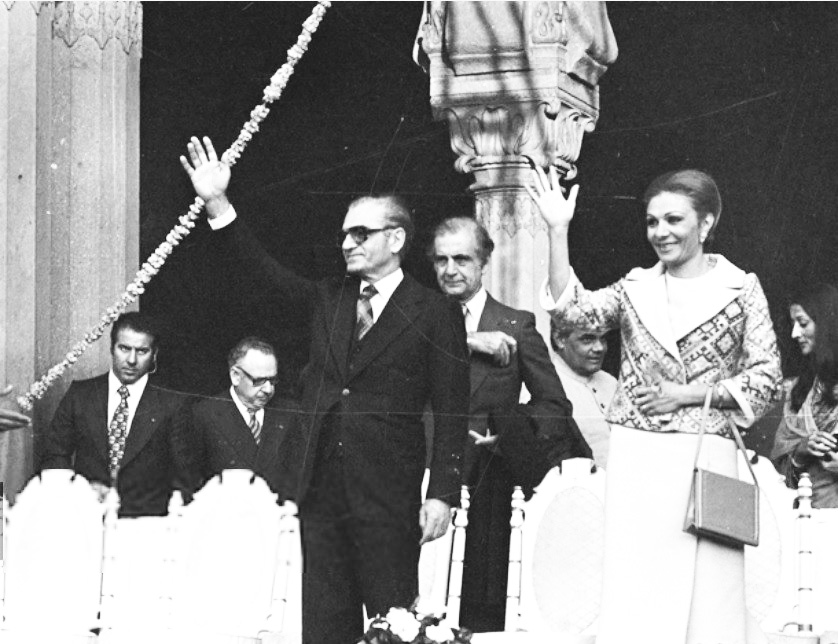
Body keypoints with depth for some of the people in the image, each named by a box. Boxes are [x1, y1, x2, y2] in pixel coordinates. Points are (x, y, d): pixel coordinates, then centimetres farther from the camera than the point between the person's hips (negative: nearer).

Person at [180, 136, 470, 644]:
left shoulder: (436, 313, -2)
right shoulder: (328, 301, 15)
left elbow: (451, 414, -5)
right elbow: (267, 270, 10)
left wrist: (442, 494, -12)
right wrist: (218, 204, 1)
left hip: (388, 501, -5)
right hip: (322, 493, 5)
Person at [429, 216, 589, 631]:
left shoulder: (516, 326, 6)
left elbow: (554, 405, 7)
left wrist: (509, 438, -7)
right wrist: (464, 343, -13)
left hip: (487, 485, -1)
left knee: (483, 612, -3)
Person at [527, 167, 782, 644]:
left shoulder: (741, 289, 4)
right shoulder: (636, 289, 11)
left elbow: (766, 379, 0)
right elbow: (571, 306, -5)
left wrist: (685, 395, -7)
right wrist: (558, 230, -12)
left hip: (705, 457, -2)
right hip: (636, 458, 2)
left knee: (704, 591, -2)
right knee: (635, 592, 0)